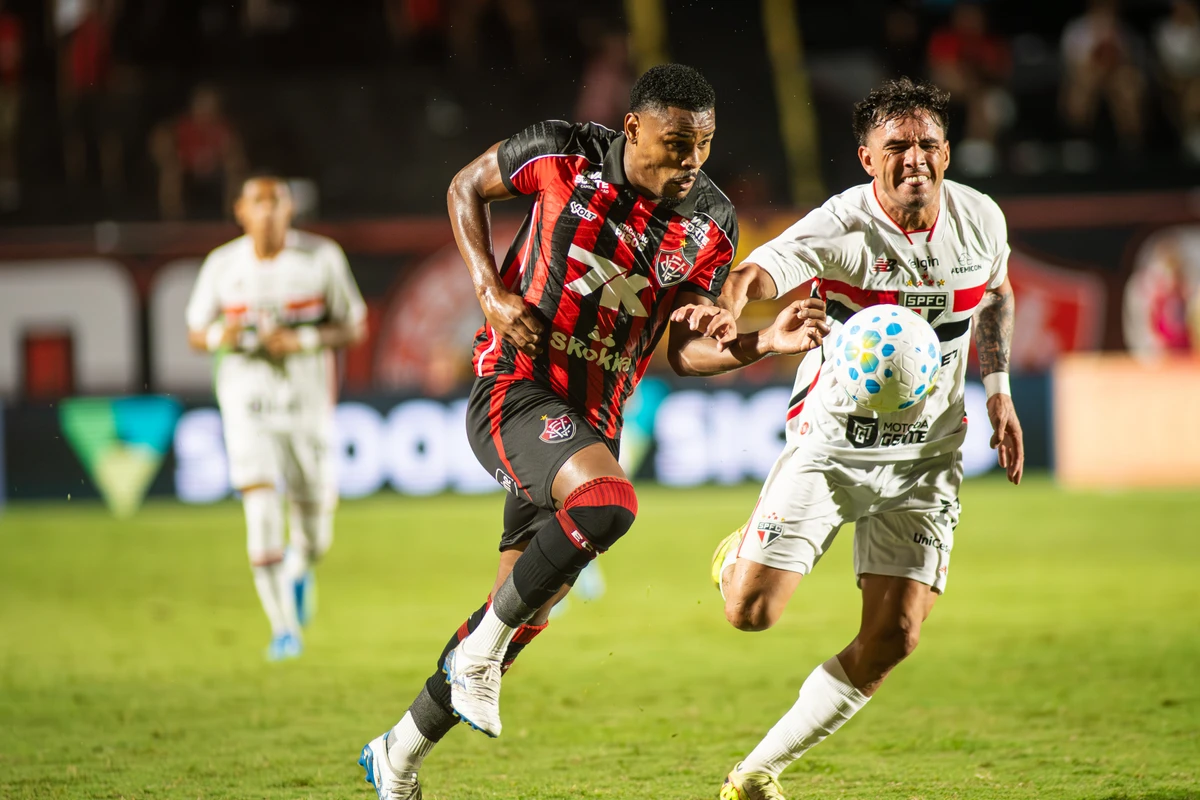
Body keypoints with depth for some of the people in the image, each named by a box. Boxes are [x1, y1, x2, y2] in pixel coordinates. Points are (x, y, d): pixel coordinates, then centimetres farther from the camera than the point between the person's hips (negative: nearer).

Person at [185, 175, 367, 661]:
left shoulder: (321, 258, -5)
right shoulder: (222, 266, -2)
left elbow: (354, 327, -1)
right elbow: (195, 333, 9)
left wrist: (303, 341, -18)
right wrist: (220, 337, -15)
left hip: (306, 402, 0)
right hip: (246, 402, 0)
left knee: (315, 538, 8)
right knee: (262, 519, -16)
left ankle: (300, 569, 45)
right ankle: (283, 630, -4)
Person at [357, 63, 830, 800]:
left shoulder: (712, 225, -3)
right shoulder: (564, 155, -12)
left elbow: (687, 351, 1)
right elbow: (467, 189, 6)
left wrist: (765, 344, -18)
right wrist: (492, 291, -7)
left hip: (593, 422, 5)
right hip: (514, 388, -5)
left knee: (526, 615, 9)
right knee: (609, 502, -34)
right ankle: (479, 651, -14)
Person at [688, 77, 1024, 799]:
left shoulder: (981, 219, -5)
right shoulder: (842, 227, -20)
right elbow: (763, 269, -38)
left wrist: (999, 390, 11)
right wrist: (731, 303, -60)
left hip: (925, 456, 3)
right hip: (831, 444, -3)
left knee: (894, 638, -7)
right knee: (751, 612, -11)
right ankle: (742, 552, 29)